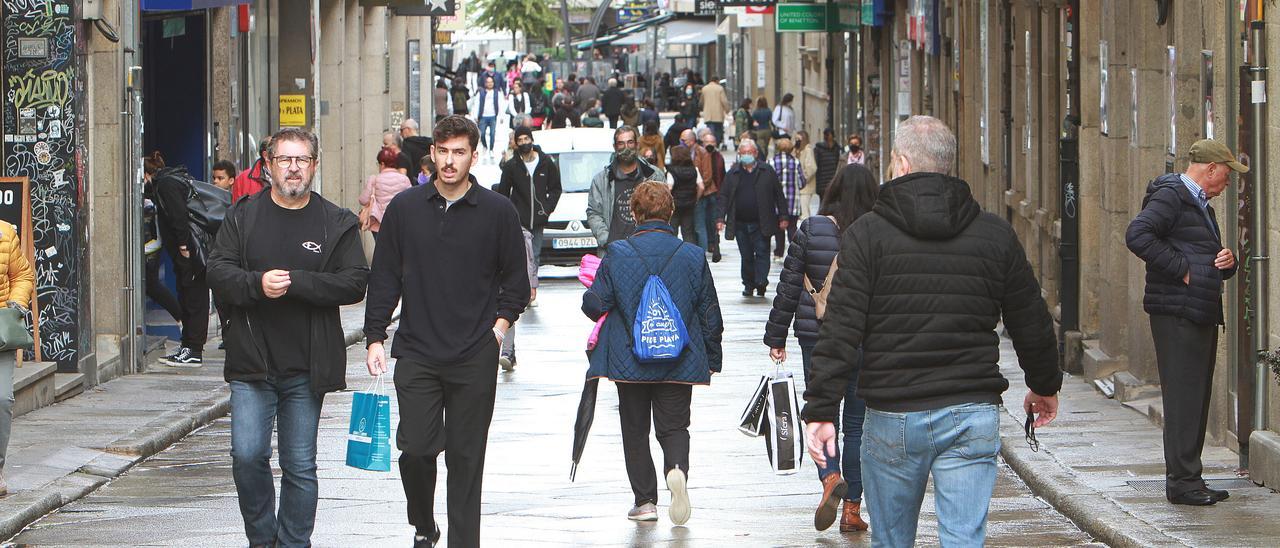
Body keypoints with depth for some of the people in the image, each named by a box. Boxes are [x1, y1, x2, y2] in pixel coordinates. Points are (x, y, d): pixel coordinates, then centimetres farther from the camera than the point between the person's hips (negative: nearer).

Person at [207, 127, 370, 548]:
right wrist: (257, 284, -19)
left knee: (300, 466, 4)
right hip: (251, 363, 0)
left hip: (306, 367, 0)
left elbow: (355, 283, -5)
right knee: (247, 455, -7)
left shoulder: (337, 224, 4)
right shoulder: (243, 217, 7)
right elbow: (218, 272, 1)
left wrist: (296, 282, -15)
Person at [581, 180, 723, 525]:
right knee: (674, 426, 9)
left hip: (629, 362, -1)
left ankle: (644, 500, 13)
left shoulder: (617, 254, -7)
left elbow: (594, 305, -7)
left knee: (635, 430, 13)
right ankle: (678, 470, -21)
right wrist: (712, 360, 13)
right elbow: (710, 313, 2)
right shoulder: (692, 256, -2)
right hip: (679, 362, 1)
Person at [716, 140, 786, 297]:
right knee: (746, 256, 7)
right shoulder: (733, 173, 7)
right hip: (740, 223, 2)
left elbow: (779, 195, 5)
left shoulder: (767, 171, 3)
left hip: (761, 224, -2)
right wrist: (720, 218, -3)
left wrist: (783, 217, 1)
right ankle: (748, 284, 15)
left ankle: (761, 282, -8)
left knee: (762, 253, -7)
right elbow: (724, 197, 7)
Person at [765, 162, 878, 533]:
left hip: (816, 335, 0)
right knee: (857, 422, 10)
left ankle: (830, 478, -18)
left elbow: (789, 286, -1)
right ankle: (852, 509, 10)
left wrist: (776, 337, 7)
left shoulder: (810, 230, -4)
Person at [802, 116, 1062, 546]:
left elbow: (841, 329, -10)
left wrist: (821, 410, -8)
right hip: (973, 414, 1)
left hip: (892, 416, -1)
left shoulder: (867, 235, -3)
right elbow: (1031, 322, 14)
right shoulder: (996, 235, 5)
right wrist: (1045, 386, 30)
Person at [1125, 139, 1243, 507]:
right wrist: (1182, 268, -21)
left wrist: (1227, 262, 7)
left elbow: (1215, 265, 31)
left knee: (1198, 398, 11)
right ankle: (1182, 481, -9)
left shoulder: (1201, 204, 24)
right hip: (1176, 313, -10)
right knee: (1183, 397, -10)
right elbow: (1138, 235, -24)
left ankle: (1189, 479, 16)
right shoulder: (1170, 196, -8)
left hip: (1202, 313, 10)